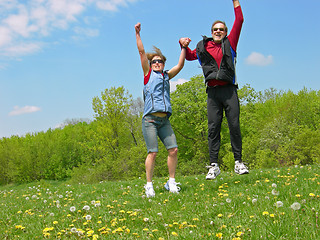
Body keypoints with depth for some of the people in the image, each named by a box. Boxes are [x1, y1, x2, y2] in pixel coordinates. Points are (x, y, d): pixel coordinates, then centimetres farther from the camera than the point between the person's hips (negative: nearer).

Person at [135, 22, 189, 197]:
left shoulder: (166, 76, 20)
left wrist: (183, 48, 17)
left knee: (173, 149, -4)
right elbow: (142, 52, 7)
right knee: (152, 152, -8)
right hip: (150, 120, -4)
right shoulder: (148, 74, 10)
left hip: (164, 120, 4)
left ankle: (171, 182, 8)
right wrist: (137, 33, 5)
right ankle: (149, 185, 1)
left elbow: (180, 65, 18)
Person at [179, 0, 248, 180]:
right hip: (213, 91, 2)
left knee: (234, 126, -4)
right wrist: (184, 45, 14)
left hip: (229, 89, -1)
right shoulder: (203, 47, 16)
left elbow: (239, 21, 8)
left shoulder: (229, 44, 12)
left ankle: (238, 162, 4)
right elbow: (189, 56, 32)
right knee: (213, 128, -2)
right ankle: (214, 165, 0)